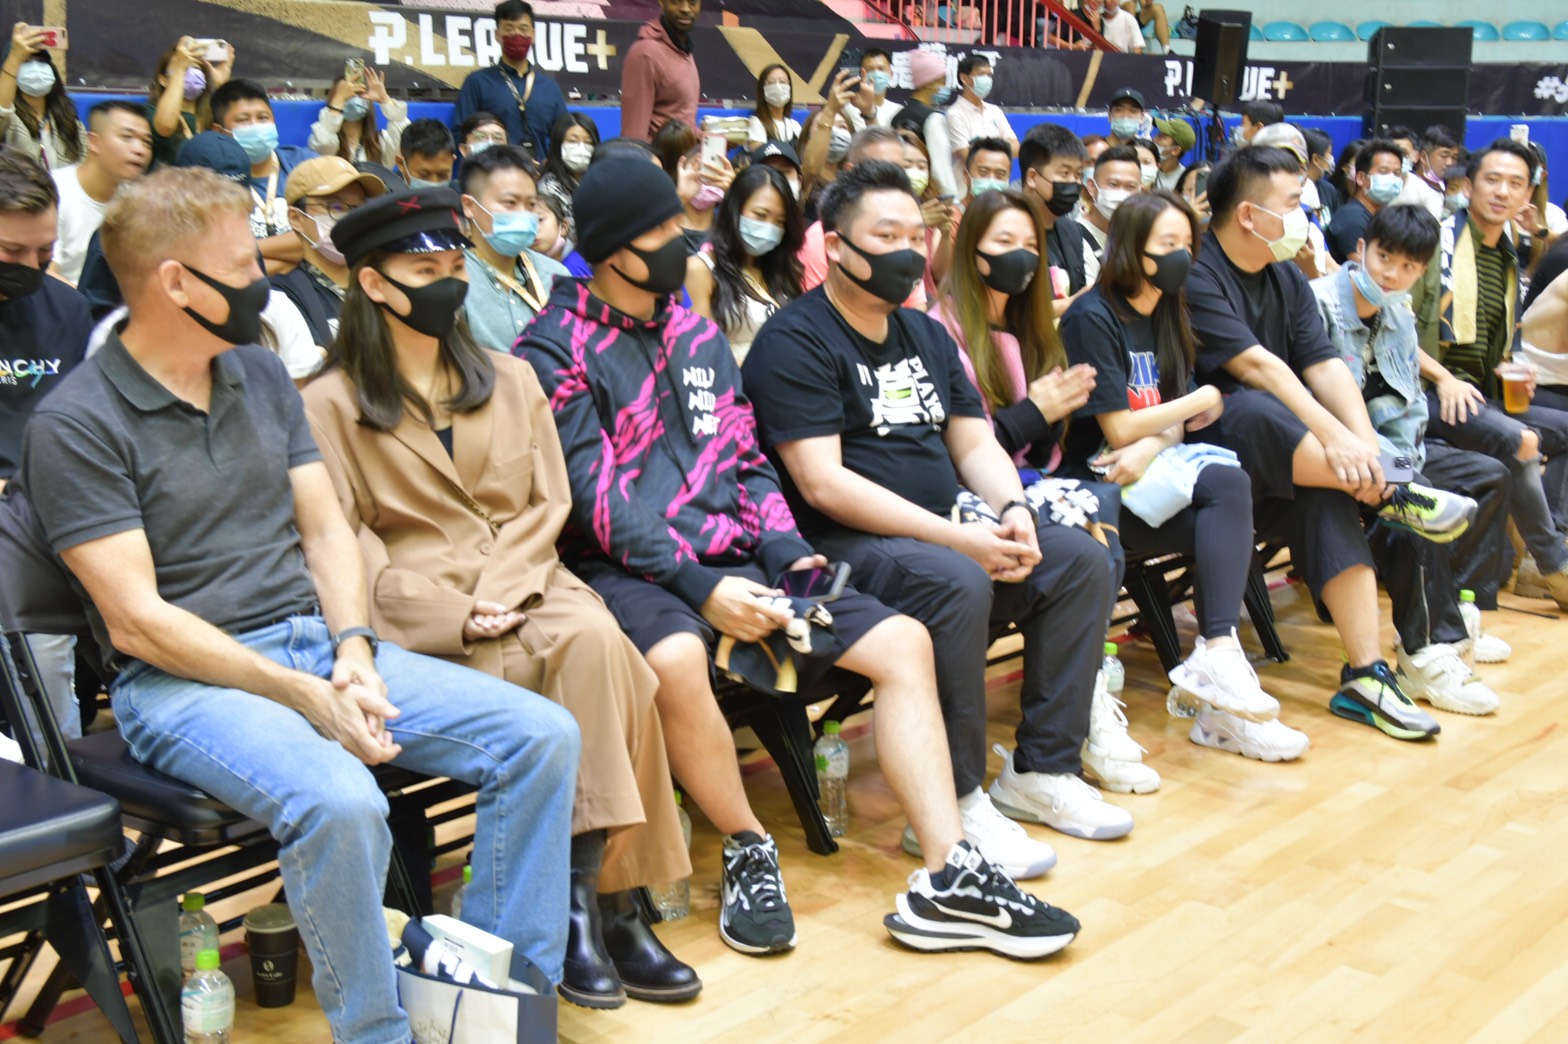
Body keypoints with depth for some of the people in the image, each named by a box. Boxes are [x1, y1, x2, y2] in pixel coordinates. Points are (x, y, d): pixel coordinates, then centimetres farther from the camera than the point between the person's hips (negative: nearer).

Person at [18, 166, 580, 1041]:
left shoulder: (261, 374, 13)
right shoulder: (77, 426, -8)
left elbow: (326, 529, 12)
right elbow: (137, 619, -13)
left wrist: (353, 654, -7)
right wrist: (303, 697, -18)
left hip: (317, 645, 7)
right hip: (184, 679, -6)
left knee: (543, 734, -10)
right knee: (340, 804, -36)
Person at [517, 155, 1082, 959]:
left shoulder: (697, 336, 17)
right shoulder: (556, 352, -4)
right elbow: (597, 502, -13)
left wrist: (786, 551, -2)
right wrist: (699, 586, -22)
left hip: (733, 559, 7)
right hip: (626, 569, -6)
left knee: (903, 641, -8)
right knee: (676, 659, -40)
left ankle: (948, 877, -11)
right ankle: (748, 850, -14)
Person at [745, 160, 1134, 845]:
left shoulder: (925, 336, 19)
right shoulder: (795, 342, -8)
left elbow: (975, 444, 17)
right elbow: (822, 484, -18)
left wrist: (1014, 511, -7)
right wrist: (957, 538, -21)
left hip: (943, 533, 9)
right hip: (841, 548, -8)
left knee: (1082, 558, -6)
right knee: (955, 581, -35)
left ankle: (1040, 770, -1)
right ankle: (951, 805, -22)